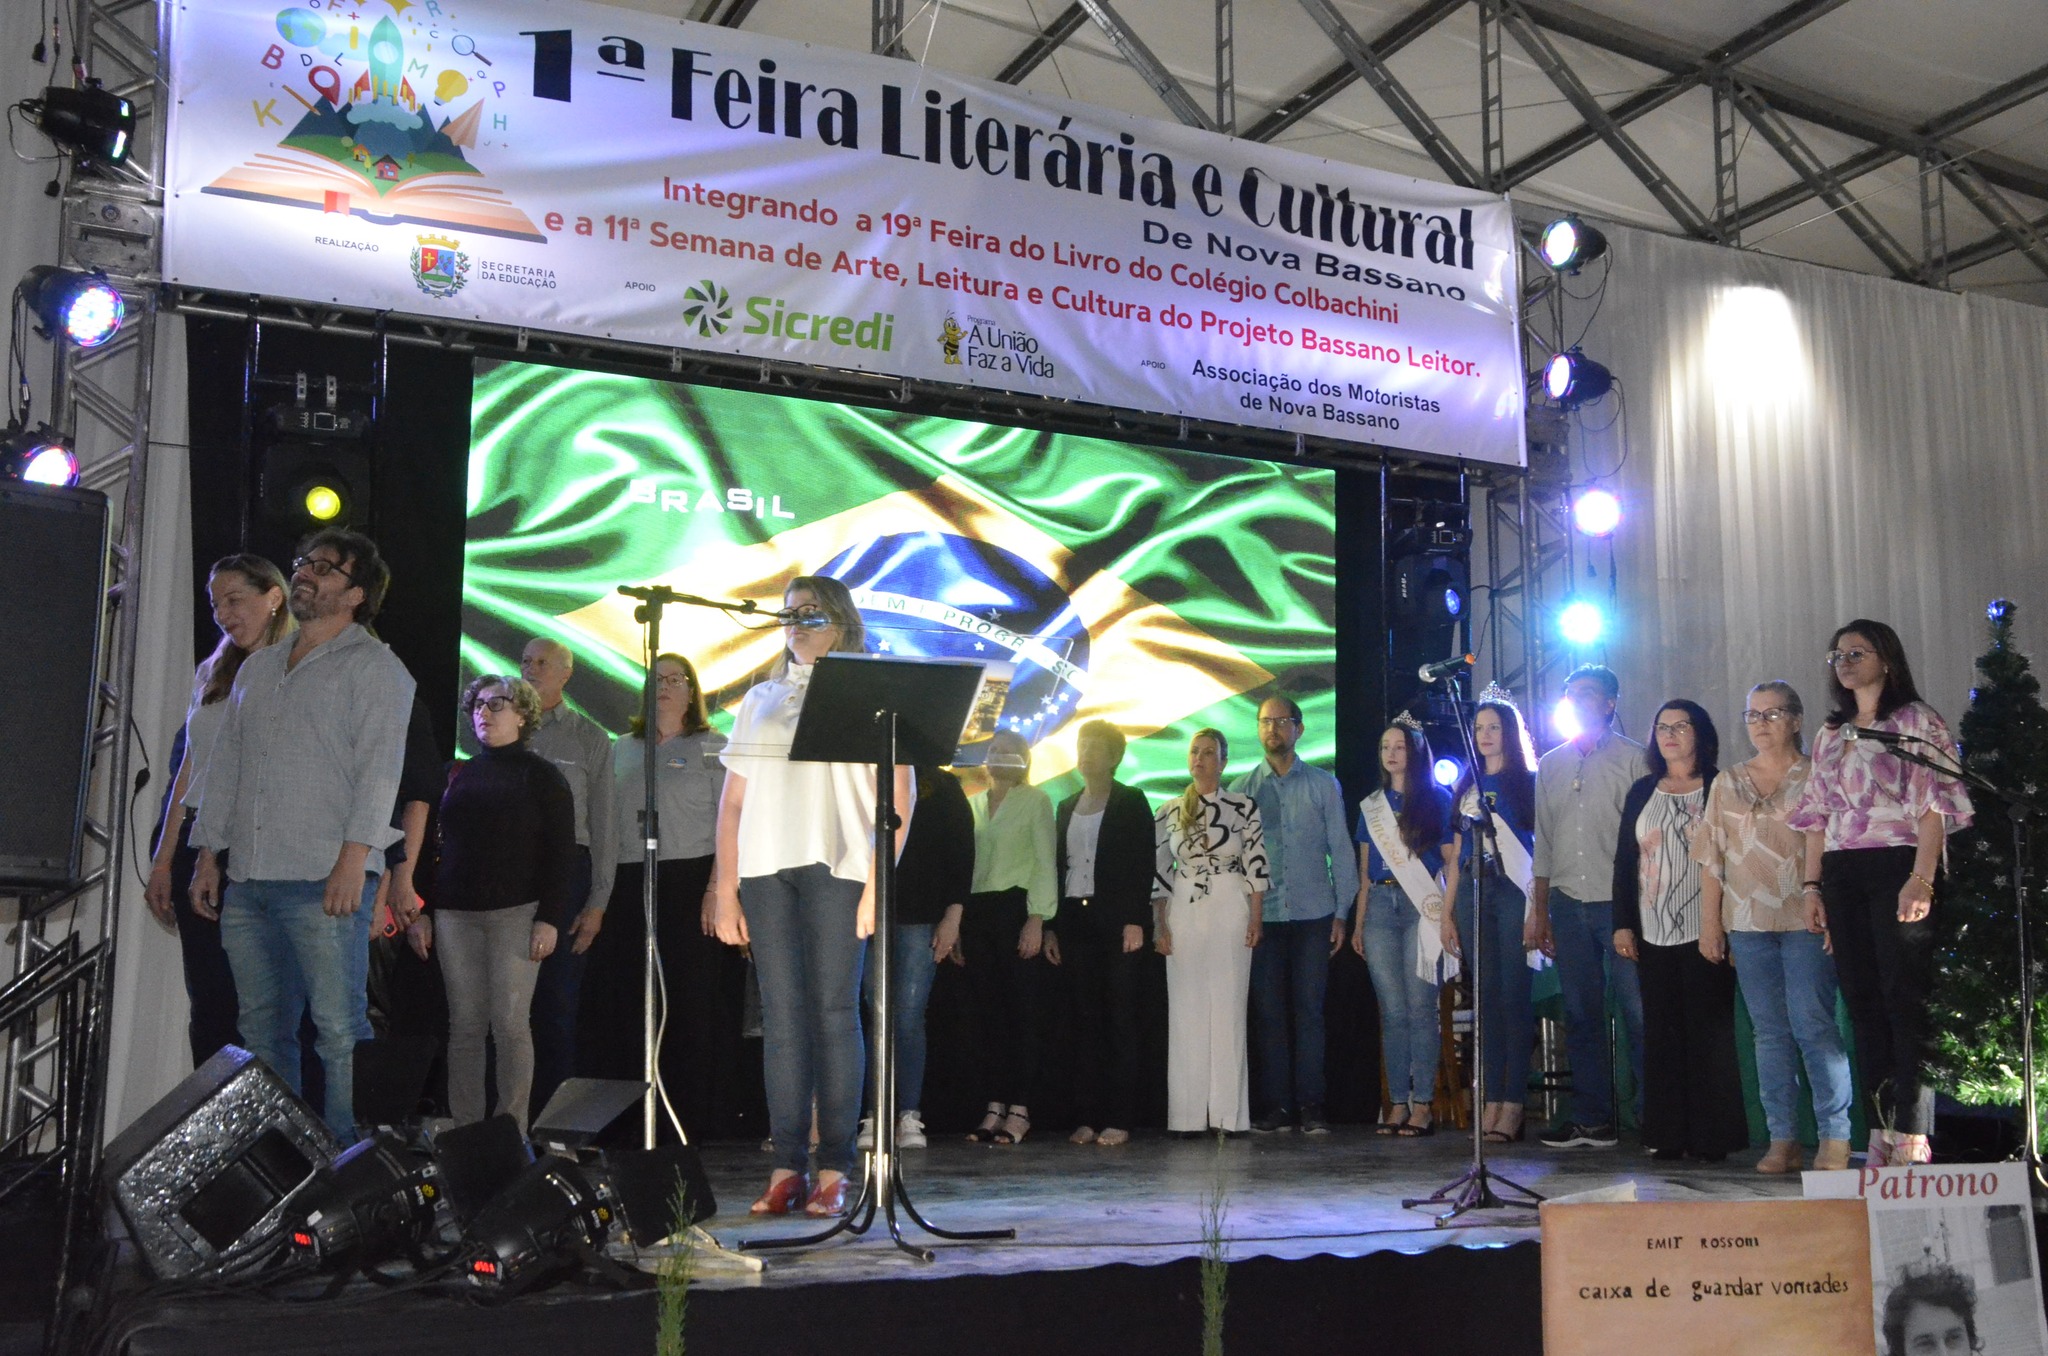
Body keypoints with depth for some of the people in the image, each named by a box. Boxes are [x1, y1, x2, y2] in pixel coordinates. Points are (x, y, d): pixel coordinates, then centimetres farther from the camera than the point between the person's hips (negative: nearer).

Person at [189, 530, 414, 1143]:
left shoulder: (373, 665, -1)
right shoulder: (257, 667, 22)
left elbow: (379, 765, -10)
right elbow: (225, 764, 23)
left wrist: (353, 858, -20)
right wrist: (209, 855, 16)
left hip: (325, 881, -7)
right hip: (247, 882, 7)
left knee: (340, 1031, -7)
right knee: (262, 1031, 10)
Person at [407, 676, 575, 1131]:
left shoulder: (541, 776, 3)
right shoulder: (460, 775, 17)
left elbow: (561, 852, -2)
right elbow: (436, 845, 18)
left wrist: (549, 919, -12)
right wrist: (423, 911, 9)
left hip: (516, 913, -4)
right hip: (455, 914, 4)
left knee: (510, 1023, -7)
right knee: (464, 1025, 3)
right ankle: (463, 1128, 7)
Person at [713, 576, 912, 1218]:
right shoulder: (759, 700, 20)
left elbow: (899, 800, 0)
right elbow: (733, 800, 16)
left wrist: (879, 881, -11)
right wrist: (724, 889, 7)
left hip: (835, 865, -3)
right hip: (764, 866, 4)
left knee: (834, 1010, -5)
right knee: (781, 1013, 0)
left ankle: (834, 1169, -1)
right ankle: (786, 1167, 2)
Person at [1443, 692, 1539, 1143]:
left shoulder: (1527, 782, 3)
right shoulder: (1467, 785, 16)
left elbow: (1541, 848, -3)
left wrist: (1538, 904, -14)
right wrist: (1448, 912, 10)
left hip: (1514, 890, -4)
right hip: (1473, 890, 4)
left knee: (1514, 995, -6)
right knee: (1486, 995, 4)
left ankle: (1514, 1103, -4)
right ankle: (1491, 1098, 7)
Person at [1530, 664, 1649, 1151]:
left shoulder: (1633, 759, 2)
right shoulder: (1550, 765, 16)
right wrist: (1539, 912, 13)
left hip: (1619, 903, -4)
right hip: (1567, 904, 5)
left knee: (1637, 1011, -7)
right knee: (1581, 1015, 6)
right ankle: (1591, 1120, 12)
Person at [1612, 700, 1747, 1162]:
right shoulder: (1642, 792, 14)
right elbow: (1624, 860, 13)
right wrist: (1622, 924, 6)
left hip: (1704, 933, -4)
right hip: (1653, 934, 4)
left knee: (1709, 1033, -2)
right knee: (1662, 1033, 5)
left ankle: (1713, 1136, 5)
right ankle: (1668, 1135, 10)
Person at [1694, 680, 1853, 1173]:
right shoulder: (1727, 783, 15)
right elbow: (1711, 858, 14)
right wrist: (1709, 923, 8)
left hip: (1805, 920, -4)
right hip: (1747, 923, 4)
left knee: (1813, 1024, -9)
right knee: (1770, 1032, 6)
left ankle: (1835, 1137, -2)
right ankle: (1782, 1138, 9)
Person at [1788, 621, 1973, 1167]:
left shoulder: (1916, 721, 0)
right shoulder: (1830, 735, 19)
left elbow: (1934, 805, -8)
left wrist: (1922, 878, -18)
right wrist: (1812, 883, 10)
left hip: (1897, 868, -6)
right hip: (1842, 877, 6)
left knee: (1905, 999, -8)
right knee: (1863, 1000, 6)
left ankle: (1912, 1137, -6)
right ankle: (1881, 1131, 10)